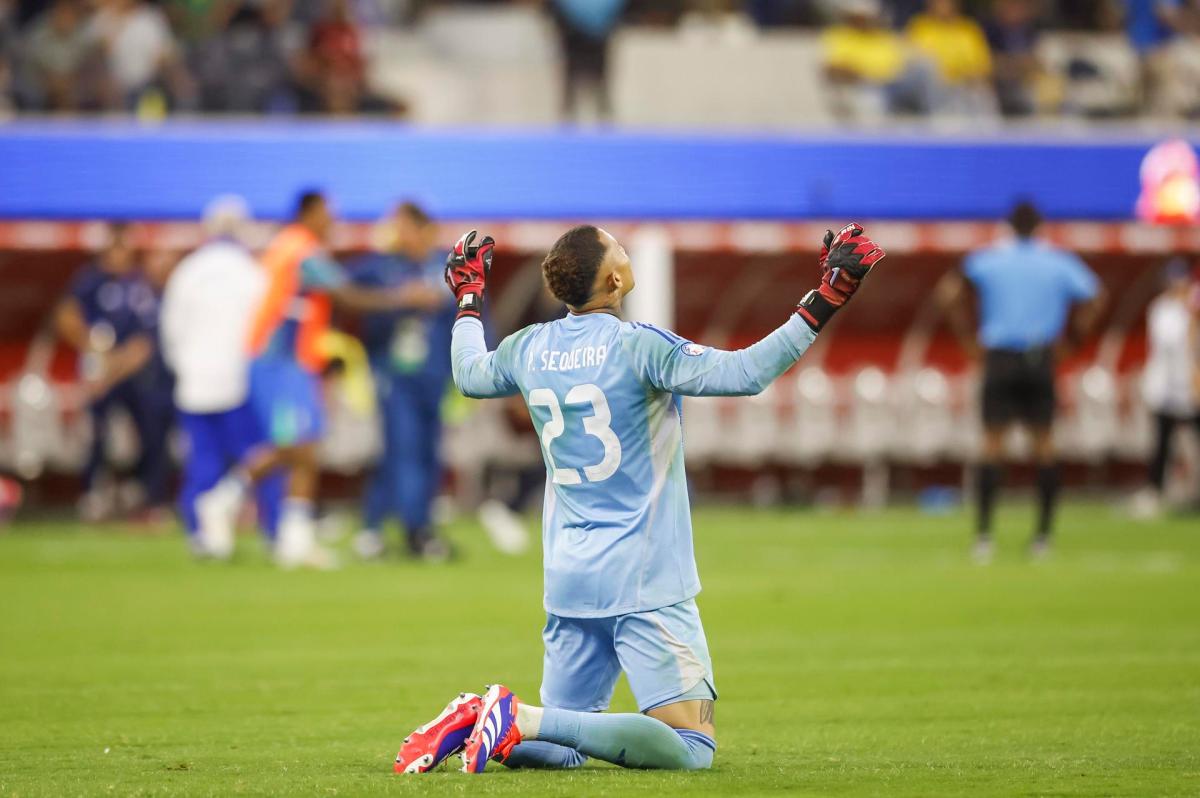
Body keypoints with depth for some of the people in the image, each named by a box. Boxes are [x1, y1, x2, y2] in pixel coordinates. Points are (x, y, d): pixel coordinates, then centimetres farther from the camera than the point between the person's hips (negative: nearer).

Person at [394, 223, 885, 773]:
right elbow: (744, 372, -22)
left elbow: (467, 374, 27)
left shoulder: (529, 350, 5)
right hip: (646, 583, -7)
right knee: (691, 748, -13)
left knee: (559, 745, 20)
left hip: (566, 581, 7)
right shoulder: (637, 346, -13)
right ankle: (523, 719, -23)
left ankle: (473, 719, -9)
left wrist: (468, 299, 43)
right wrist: (824, 303, -19)